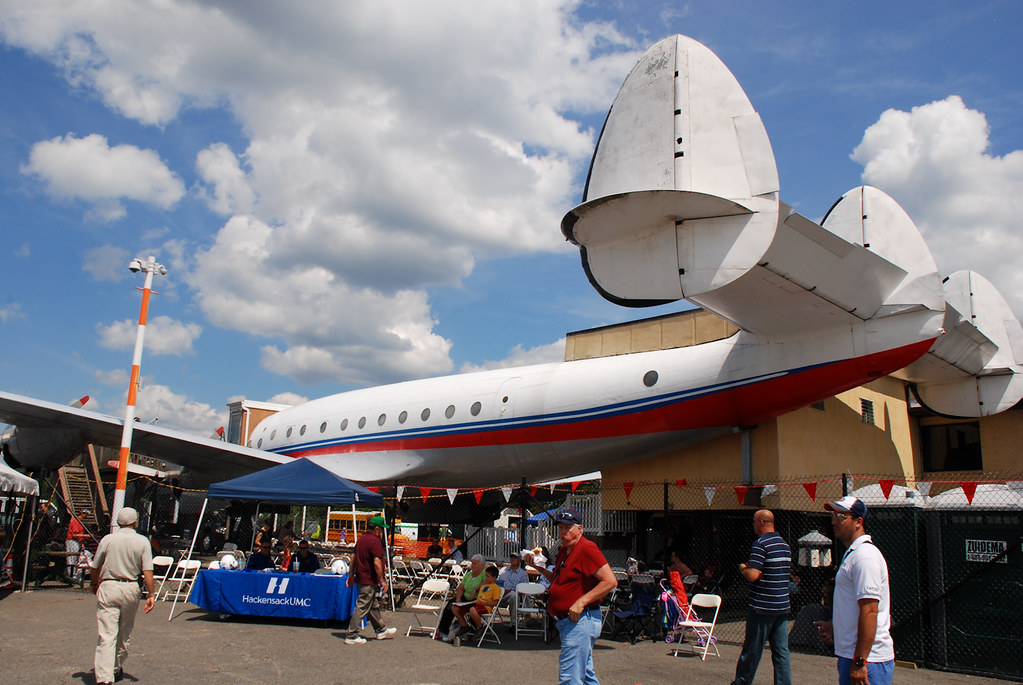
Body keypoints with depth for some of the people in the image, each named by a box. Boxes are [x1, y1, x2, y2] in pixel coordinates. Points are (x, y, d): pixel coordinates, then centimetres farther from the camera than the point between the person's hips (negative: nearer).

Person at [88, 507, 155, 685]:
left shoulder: (107, 539, -1)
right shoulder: (142, 541, -1)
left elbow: (95, 567, 8)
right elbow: (148, 571, -5)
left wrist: (94, 584, 27)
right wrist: (151, 594, 1)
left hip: (108, 587, -1)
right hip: (131, 589, 1)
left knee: (107, 635, -3)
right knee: (124, 634, 18)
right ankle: (117, 669, 32)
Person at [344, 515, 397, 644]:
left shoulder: (362, 538, 12)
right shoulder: (375, 541, -18)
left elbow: (354, 557, 19)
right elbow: (377, 563, -23)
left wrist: (352, 574, 25)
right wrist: (382, 580, -17)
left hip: (360, 579, 10)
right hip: (369, 581, -10)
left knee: (373, 606, 19)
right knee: (362, 608, -4)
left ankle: (381, 630, 31)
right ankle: (351, 636, 0)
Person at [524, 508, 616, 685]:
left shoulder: (587, 548, -13)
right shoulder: (563, 550, 16)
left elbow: (610, 581, -20)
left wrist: (581, 601, -22)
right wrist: (538, 567, 13)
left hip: (581, 620, -10)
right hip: (566, 622, 10)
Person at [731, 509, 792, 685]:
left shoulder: (760, 544, -15)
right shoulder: (785, 545, 11)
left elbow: (752, 575, -22)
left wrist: (742, 568, 0)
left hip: (761, 607, -7)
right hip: (782, 606, 7)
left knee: (752, 650, 4)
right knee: (781, 651, 8)